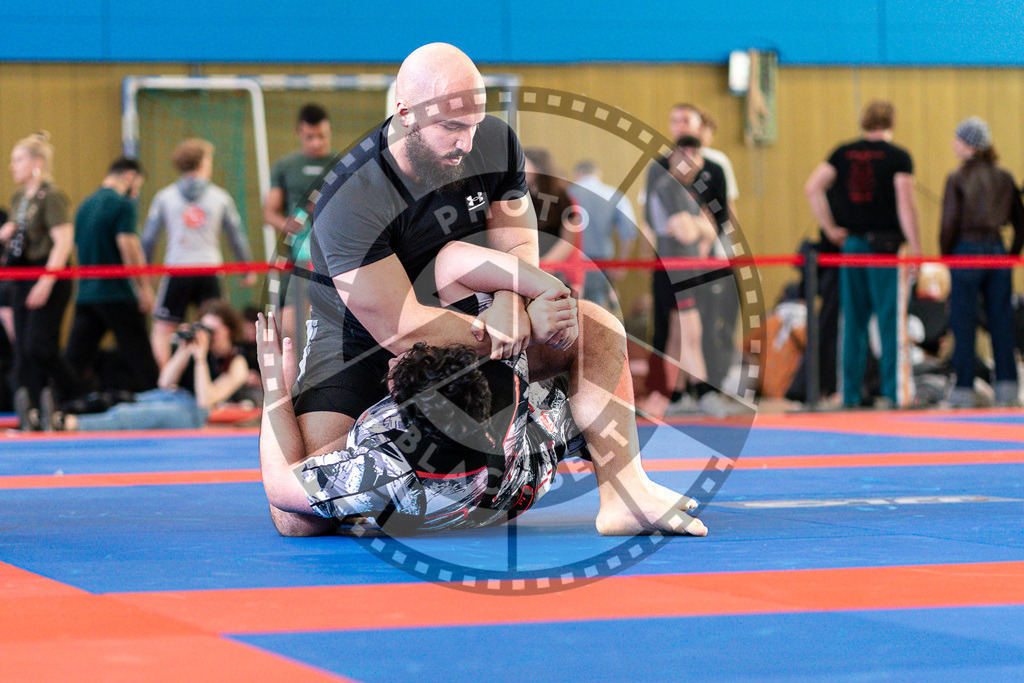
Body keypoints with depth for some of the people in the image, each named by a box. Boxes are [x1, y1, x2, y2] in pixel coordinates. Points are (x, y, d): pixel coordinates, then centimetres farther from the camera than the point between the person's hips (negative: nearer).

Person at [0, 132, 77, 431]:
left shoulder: (51, 196, -12)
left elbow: (63, 242, -19)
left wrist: (46, 283, -22)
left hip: (49, 278, -9)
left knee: (39, 348, -12)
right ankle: (28, 415, 7)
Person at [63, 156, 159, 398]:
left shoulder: (85, 205, 14)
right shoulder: (122, 204, -9)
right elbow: (129, 248, -16)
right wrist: (145, 289, -11)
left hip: (85, 294, 6)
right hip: (117, 295, -6)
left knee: (74, 360, 3)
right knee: (138, 355, 3)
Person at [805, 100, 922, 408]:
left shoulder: (843, 153, 8)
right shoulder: (897, 156, -4)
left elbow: (812, 188, 3)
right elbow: (905, 203, -11)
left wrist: (830, 229, 8)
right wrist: (915, 248, -8)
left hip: (851, 242, 4)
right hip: (884, 244, -4)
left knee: (853, 322, 9)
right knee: (890, 319, -1)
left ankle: (851, 393, 8)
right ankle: (891, 392, -4)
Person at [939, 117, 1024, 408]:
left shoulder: (958, 179, -8)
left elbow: (950, 223, -12)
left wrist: (945, 256, 1)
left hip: (967, 251, -4)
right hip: (997, 250, 4)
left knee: (963, 323, 1)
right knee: (1001, 320, 7)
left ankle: (964, 389, 1)